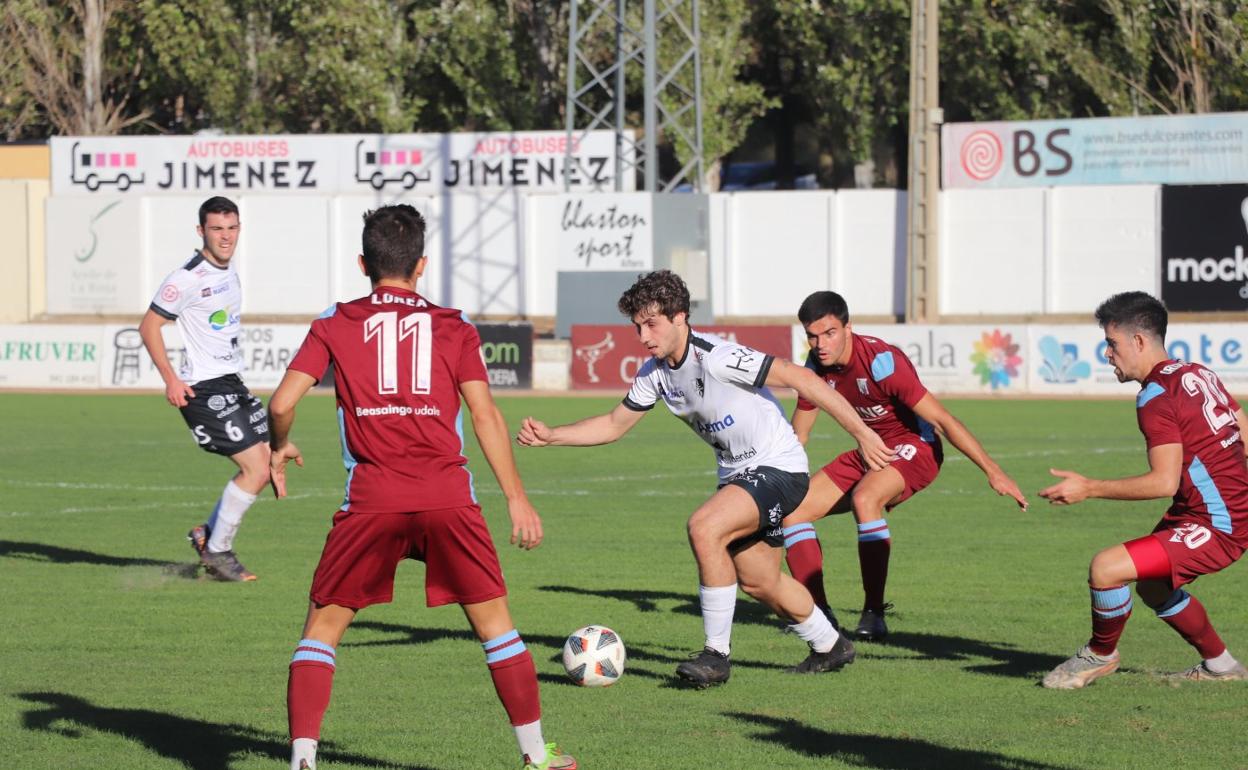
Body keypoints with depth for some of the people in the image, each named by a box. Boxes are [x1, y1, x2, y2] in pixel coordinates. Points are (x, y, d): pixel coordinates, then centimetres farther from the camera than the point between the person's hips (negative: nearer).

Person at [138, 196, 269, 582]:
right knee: (255, 469, -13)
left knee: (264, 463, 9)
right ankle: (217, 550, 1)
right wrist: (171, 379, -19)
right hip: (203, 389, -9)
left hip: (231, 383, 9)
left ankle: (208, 533, 22)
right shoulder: (188, 278, -16)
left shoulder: (229, 270, 10)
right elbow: (149, 326, -12)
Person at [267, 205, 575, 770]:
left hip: (371, 500, -1)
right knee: (494, 620, 12)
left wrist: (279, 448, 22)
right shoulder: (454, 327, 11)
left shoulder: (335, 325, 9)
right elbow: (485, 414, 4)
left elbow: (283, 402, 1)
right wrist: (516, 498, 6)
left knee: (324, 624, 9)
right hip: (448, 497, 1)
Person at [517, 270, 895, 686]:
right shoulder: (654, 373, 0)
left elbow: (800, 378, -25)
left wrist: (861, 433, -26)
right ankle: (830, 646, 41)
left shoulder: (716, 358, -25)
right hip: (737, 472, 9)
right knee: (758, 582, 17)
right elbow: (614, 424, 13)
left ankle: (717, 654, -18)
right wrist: (549, 436, 0)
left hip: (778, 467, -9)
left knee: (703, 527, -28)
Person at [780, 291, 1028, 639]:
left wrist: (993, 472, -28)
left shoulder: (881, 362, -27)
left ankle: (874, 615, -32)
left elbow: (943, 420, -27)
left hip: (914, 447, -8)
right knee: (793, 509, -4)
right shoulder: (816, 367, -5)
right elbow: (797, 434, 11)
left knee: (864, 497, -37)